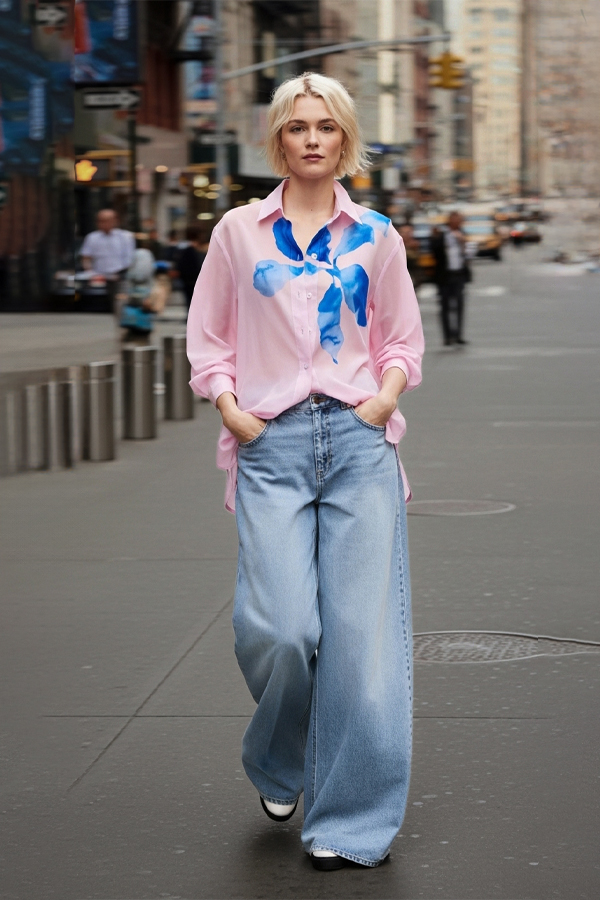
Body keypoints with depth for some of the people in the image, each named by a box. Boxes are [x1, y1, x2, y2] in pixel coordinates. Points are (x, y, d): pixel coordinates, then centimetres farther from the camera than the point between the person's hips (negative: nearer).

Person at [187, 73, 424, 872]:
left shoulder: (376, 237, 10)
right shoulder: (239, 231, 8)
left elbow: (405, 339, 18)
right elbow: (206, 337, 12)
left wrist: (387, 393, -1)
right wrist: (231, 410, -2)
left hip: (360, 443, 1)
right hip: (273, 446, -1)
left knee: (362, 630, -5)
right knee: (279, 627, -13)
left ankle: (353, 822, 5)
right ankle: (278, 766, 20)